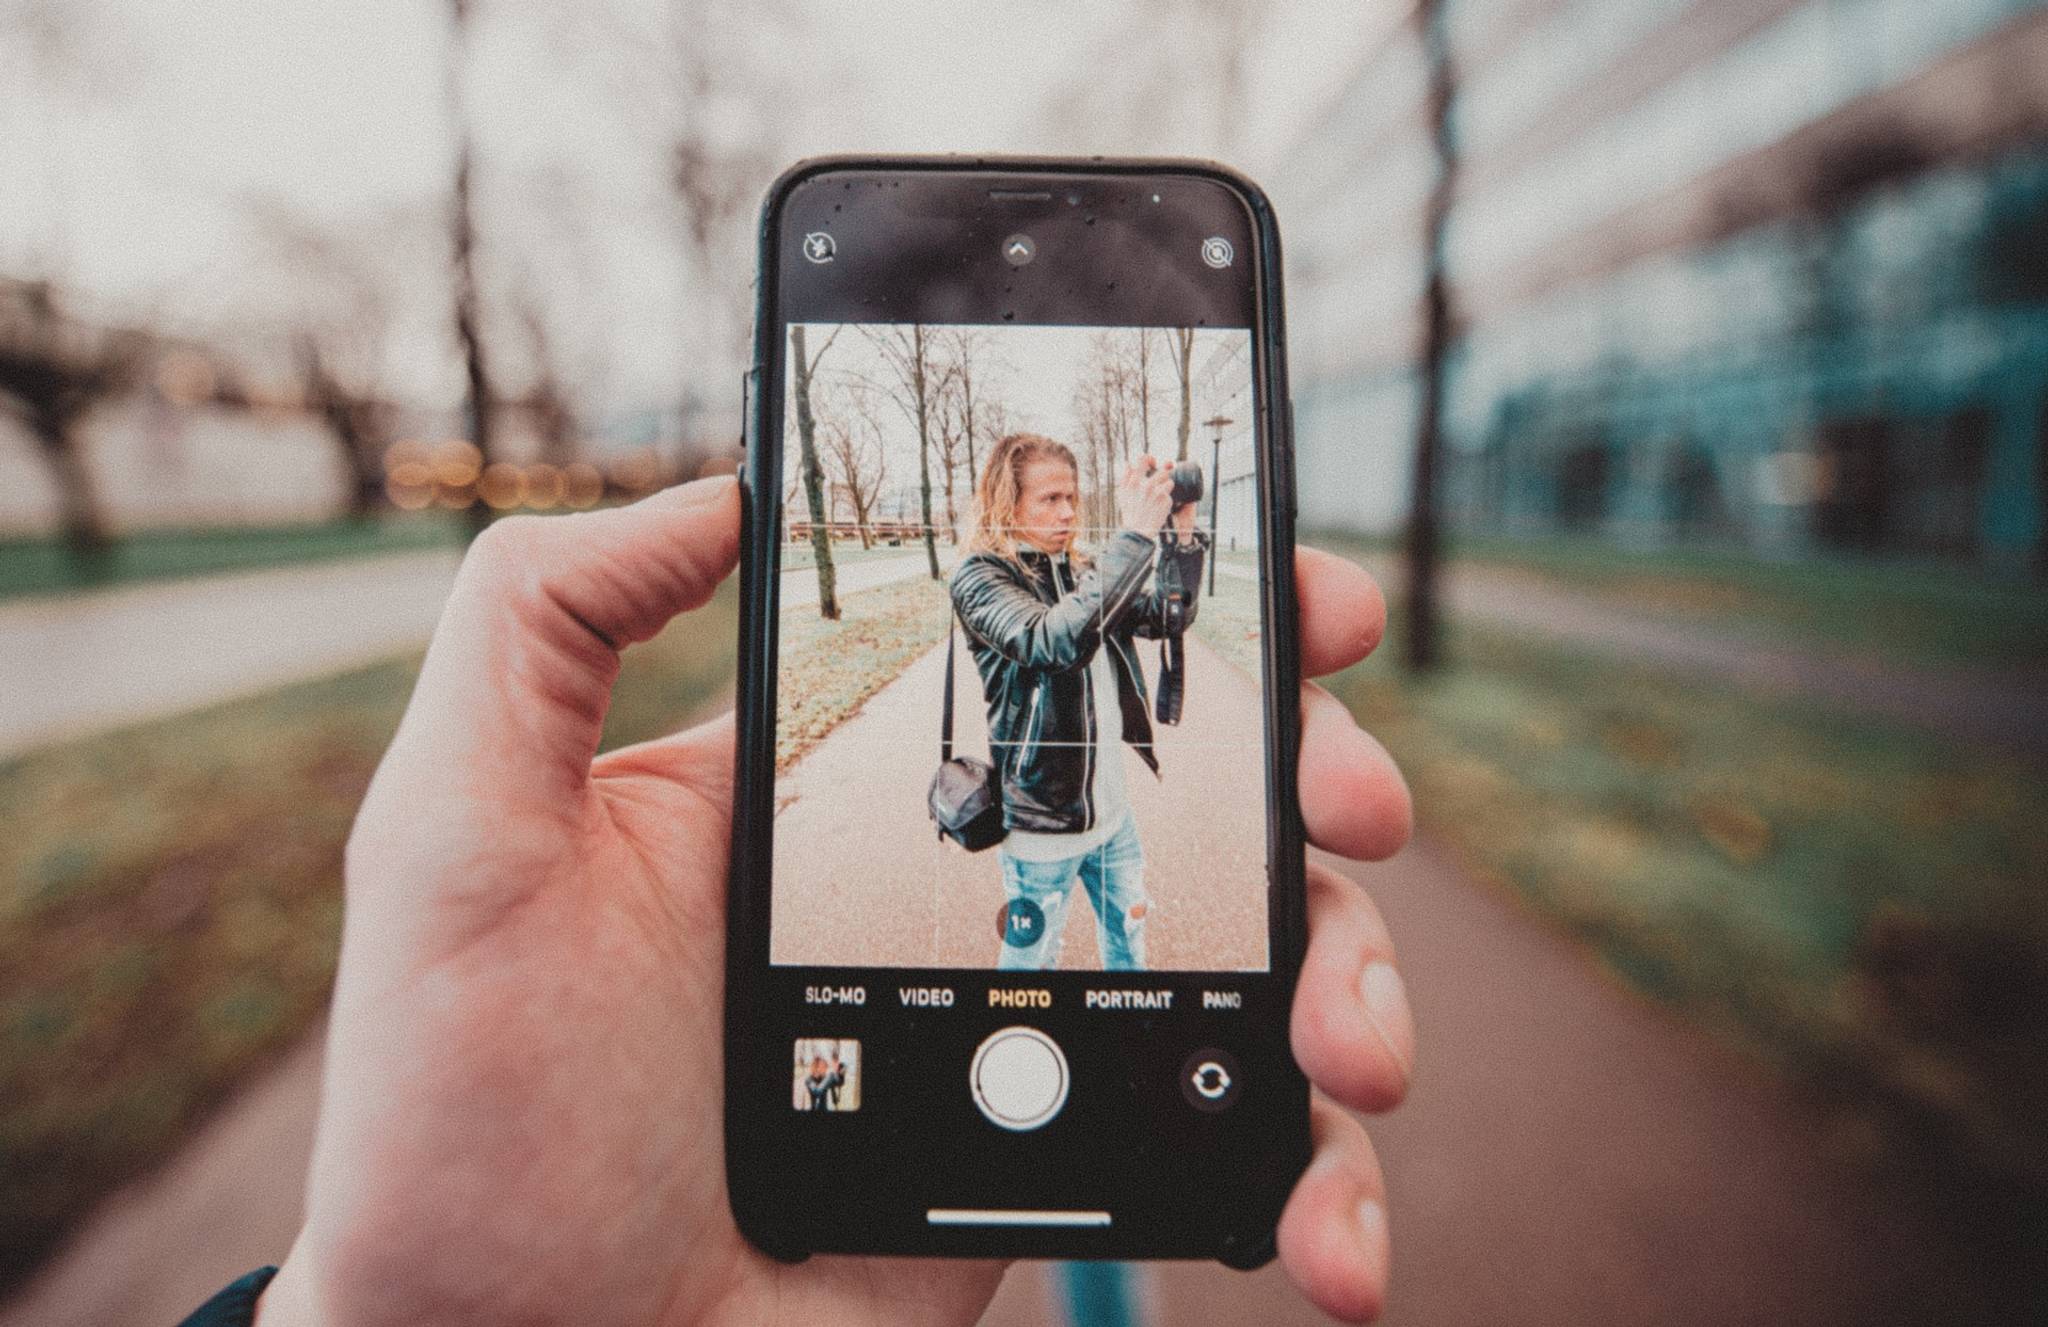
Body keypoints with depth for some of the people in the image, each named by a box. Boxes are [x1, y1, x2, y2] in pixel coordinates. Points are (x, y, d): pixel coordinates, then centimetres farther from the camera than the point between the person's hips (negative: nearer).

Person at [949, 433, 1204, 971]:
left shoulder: (1081, 571, 4)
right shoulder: (980, 578, -15)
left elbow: (1169, 618, 1)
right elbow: (1055, 641, -33)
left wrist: (1180, 532, -13)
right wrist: (1135, 535, -34)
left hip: (1111, 808, 6)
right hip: (1042, 822, -6)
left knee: (1129, 940, 23)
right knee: (1032, 954, 13)